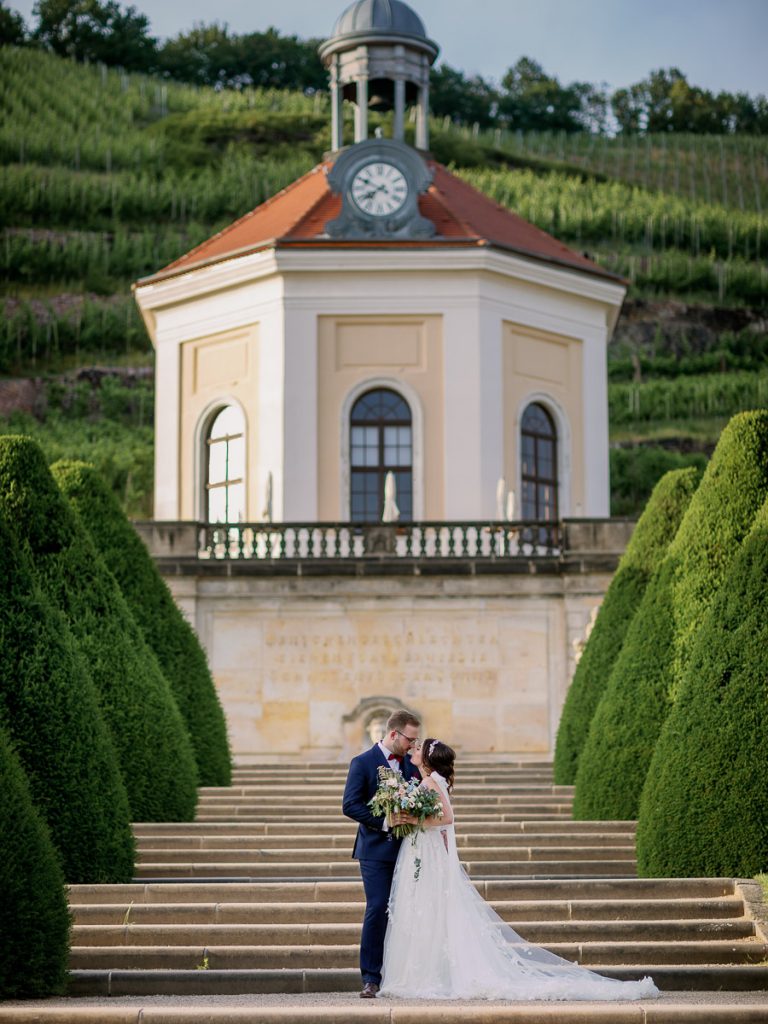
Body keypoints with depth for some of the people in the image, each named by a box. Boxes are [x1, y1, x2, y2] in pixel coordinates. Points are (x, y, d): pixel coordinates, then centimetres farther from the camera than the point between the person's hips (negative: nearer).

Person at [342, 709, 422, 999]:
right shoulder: (363, 763, -4)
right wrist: (384, 822, -20)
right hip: (377, 850, -5)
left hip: (405, 851, 5)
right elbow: (350, 805, -12)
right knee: (377, 911, -9)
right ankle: (371, 979, -5)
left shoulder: (410, 764, 12)